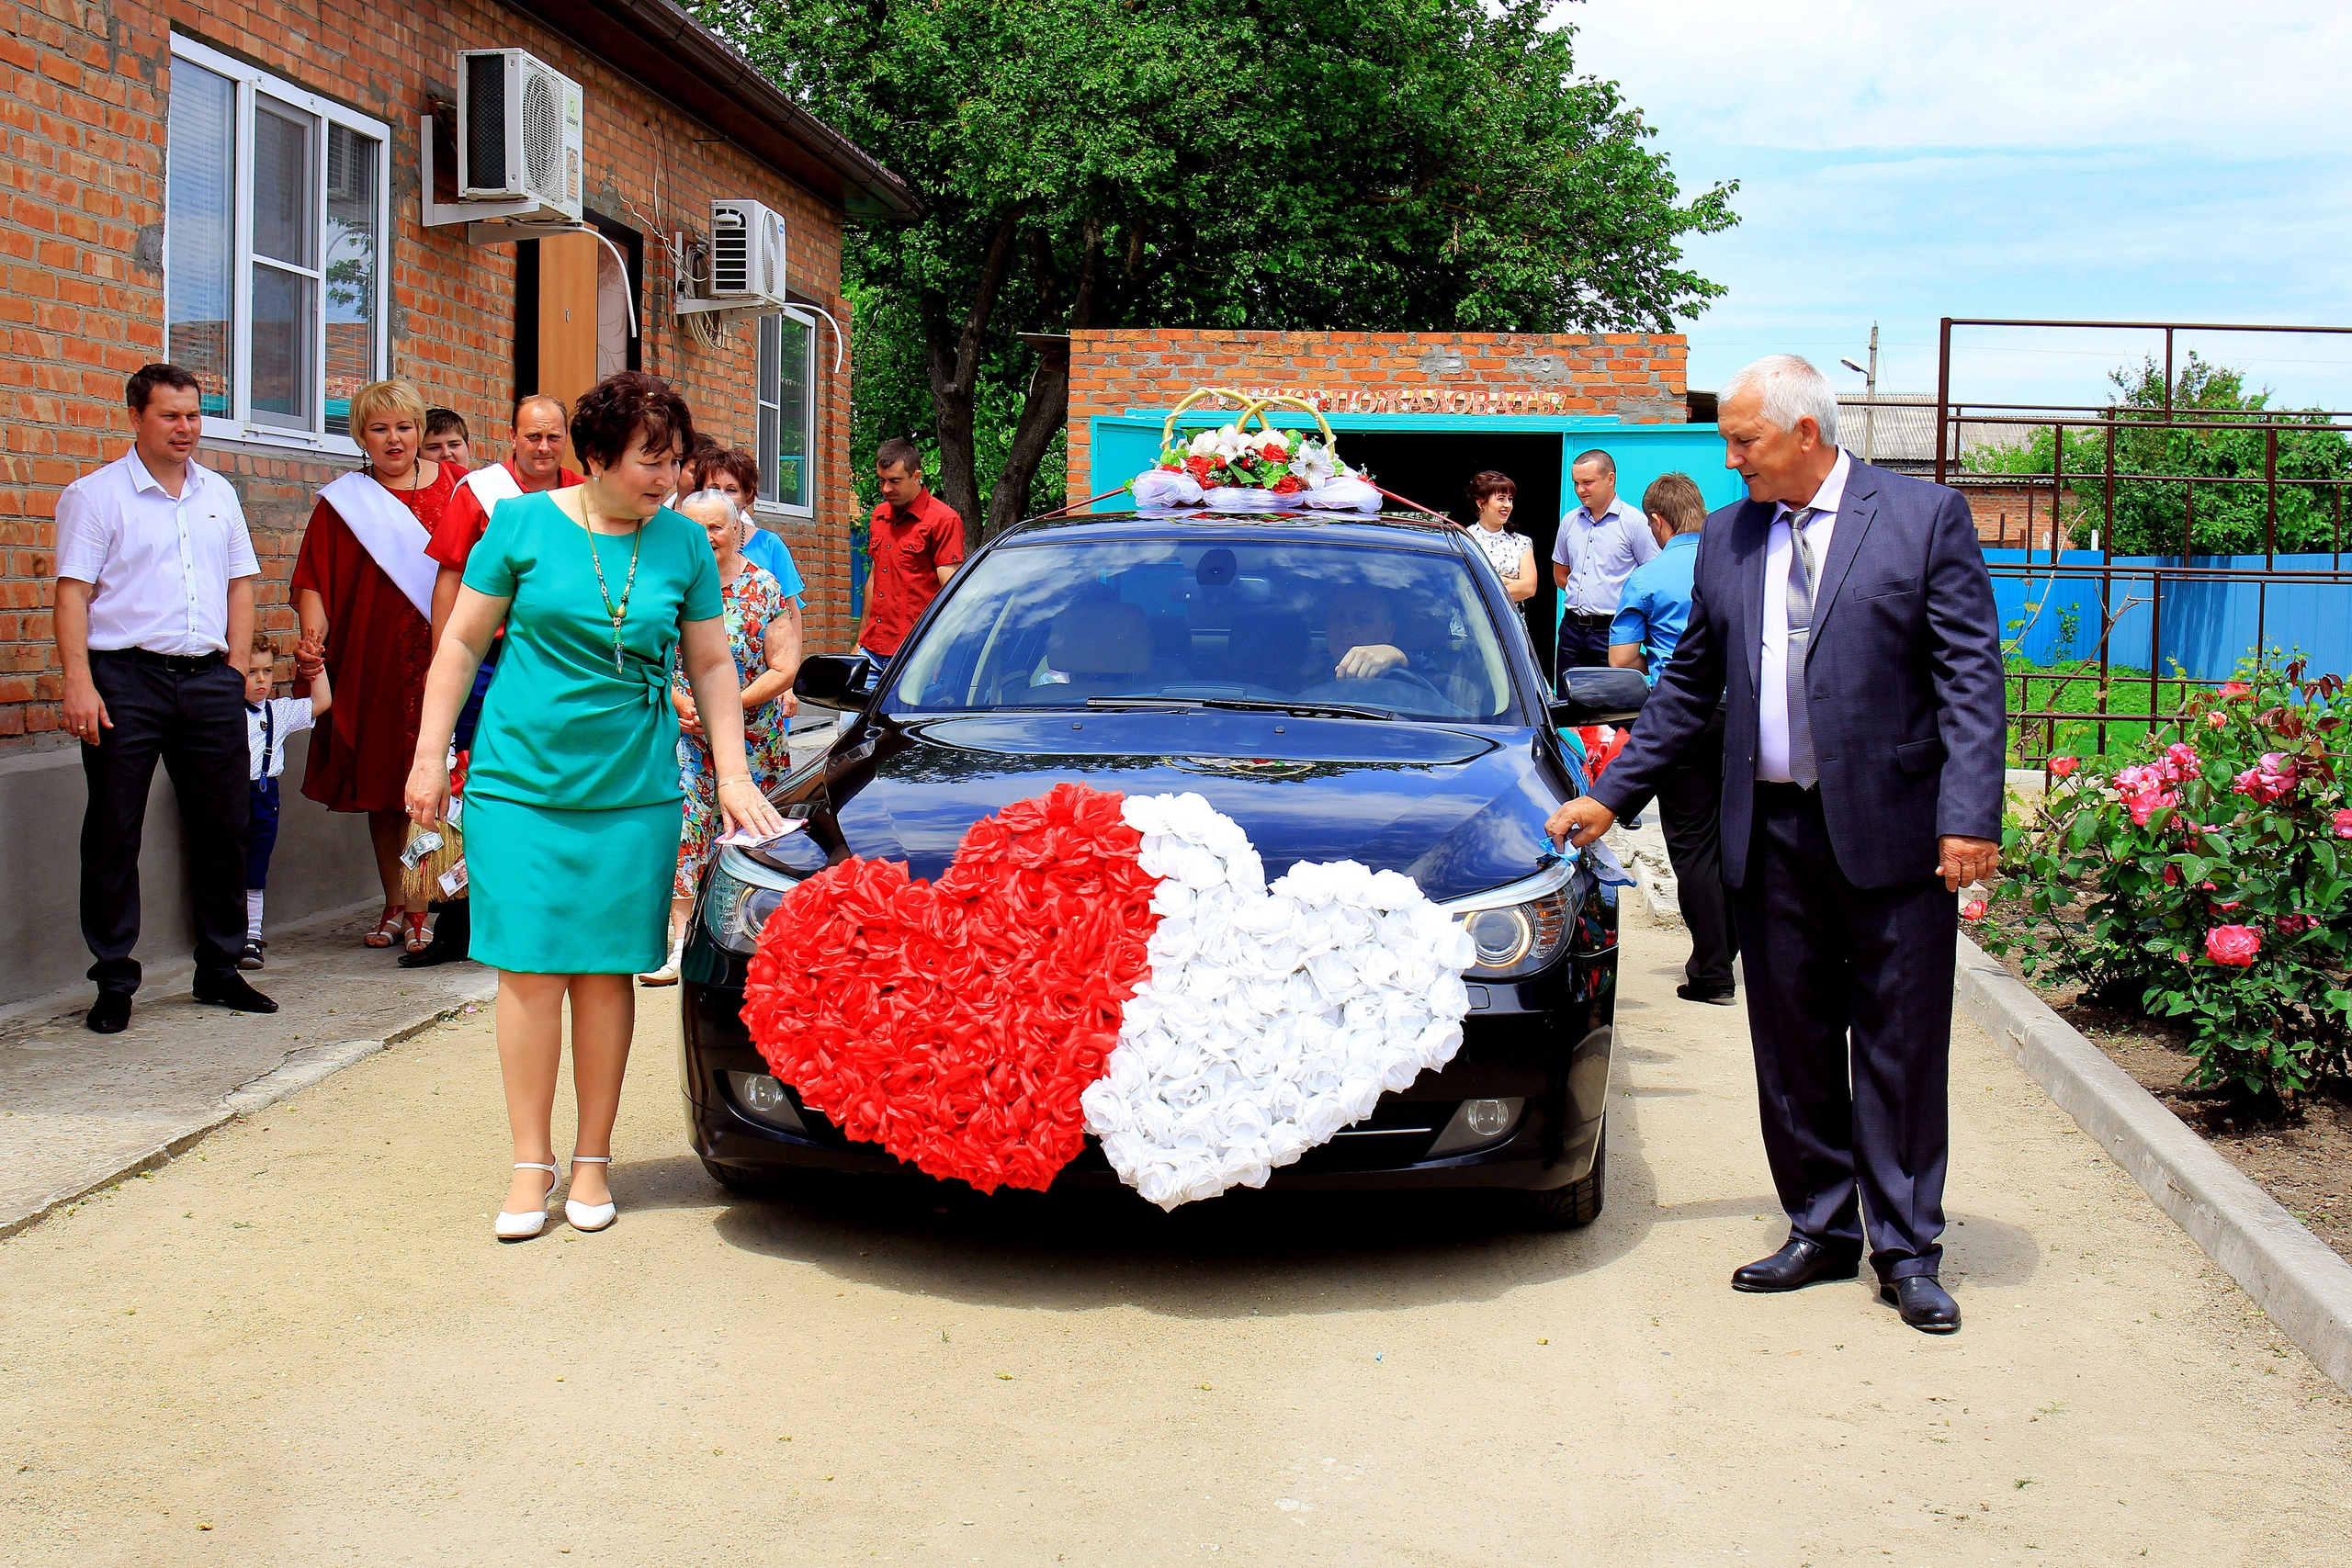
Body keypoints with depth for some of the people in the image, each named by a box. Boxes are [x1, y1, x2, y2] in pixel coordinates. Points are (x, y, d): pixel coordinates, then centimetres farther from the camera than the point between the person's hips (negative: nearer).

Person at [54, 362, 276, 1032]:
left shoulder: (219, 494, 15)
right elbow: (73, 592, -6)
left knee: (223, 828, 8)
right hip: (125, 679, -4)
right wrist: (78, 682, -15)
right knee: (112, 835, -1)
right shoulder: (94, 494, 0)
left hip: (208, 678, 5)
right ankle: (114, 981, 7)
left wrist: (236, 666, 8)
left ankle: (219, 969, 20)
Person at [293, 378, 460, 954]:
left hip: (442, 657, -1)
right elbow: (313, 581, 3)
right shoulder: (342, 501, 8)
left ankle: (421, 905, 1)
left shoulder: (455, 486, 8)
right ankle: (395, 905, 19)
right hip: (373, 662, 2)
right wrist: (314, 629, -15)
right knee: (381, 784, 8)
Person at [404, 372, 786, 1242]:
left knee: (606, 973, 4)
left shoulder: (683, 544, 5)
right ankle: (532, 1165, 9)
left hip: (633, 792, 2)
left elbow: (711, 663, 13)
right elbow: (461, 641, 5)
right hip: (519, 780, -1)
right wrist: (431, 753, 1)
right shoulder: (524, 524, 0)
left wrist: (733, 774, 6)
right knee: (530, 972, -2)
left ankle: (593, 1161, 16)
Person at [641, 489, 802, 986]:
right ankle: (680, 943, -11)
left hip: (754, 738, -1)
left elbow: (784, 669, -5)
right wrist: (681, 703, -9)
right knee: (683, 831, -10)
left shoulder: (764, 589, -1)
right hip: (686, 736, 1)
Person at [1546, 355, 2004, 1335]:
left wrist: (1970, 817, -15)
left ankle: (1907, 1251, 14)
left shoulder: (1926, 517, -2)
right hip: (1771, 833, 4)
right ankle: (1820, 1232, 24)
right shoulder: (1726, 538, 12)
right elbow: (1688, 686, 19)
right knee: (1791, 1049, 10)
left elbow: (1971, 676, -6)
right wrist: (1609, 797, 16)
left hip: (1891, 831, -4)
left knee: (1901, 1050, 3)